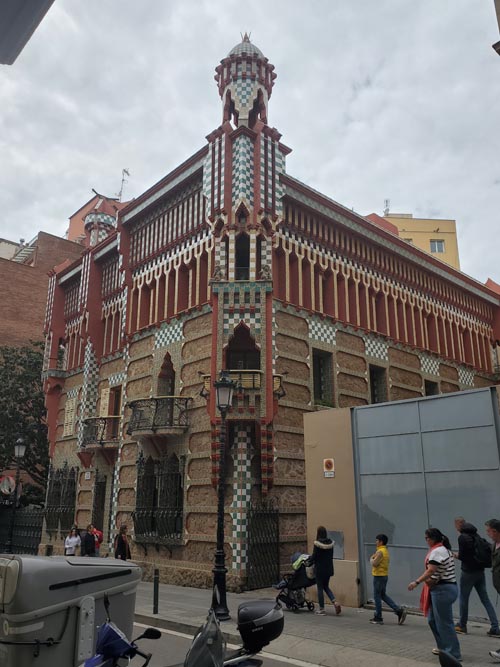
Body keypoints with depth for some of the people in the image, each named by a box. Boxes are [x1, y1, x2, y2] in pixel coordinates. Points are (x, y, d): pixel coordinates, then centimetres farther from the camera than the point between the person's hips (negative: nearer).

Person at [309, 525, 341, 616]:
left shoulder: (317, 543, -17)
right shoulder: (330, 543, 1)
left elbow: (314, 556, -14)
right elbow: (331, 556, 7)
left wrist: (309, 562, 5)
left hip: (320, 568, -6)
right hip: (329, 568, 6)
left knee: (320, 588, 6)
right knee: (326, 586, 20)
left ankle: (322, 609, 11)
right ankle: (335, 602, 2)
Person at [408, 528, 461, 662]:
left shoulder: (437, 551, -16)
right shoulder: (445, 549, 16)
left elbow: (430, 571, -23)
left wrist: (416, 582, -21)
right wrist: (431, 580, 4)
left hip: (442, 590, -10)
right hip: (447, 587, 10)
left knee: (444, 622, -2)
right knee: (432, 620, 19)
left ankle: (454, 654, 6)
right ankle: (444, 647, 29)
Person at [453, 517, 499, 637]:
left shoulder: (462, 537, -14)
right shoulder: (475, 535, 10)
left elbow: (462, 556, -16)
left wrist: (456, 555, 4)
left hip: (468, 572, -7)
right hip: (480, 570, 7)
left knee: (464, 598, 8)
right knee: (485, 599, 9)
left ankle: (462, 625, 19)